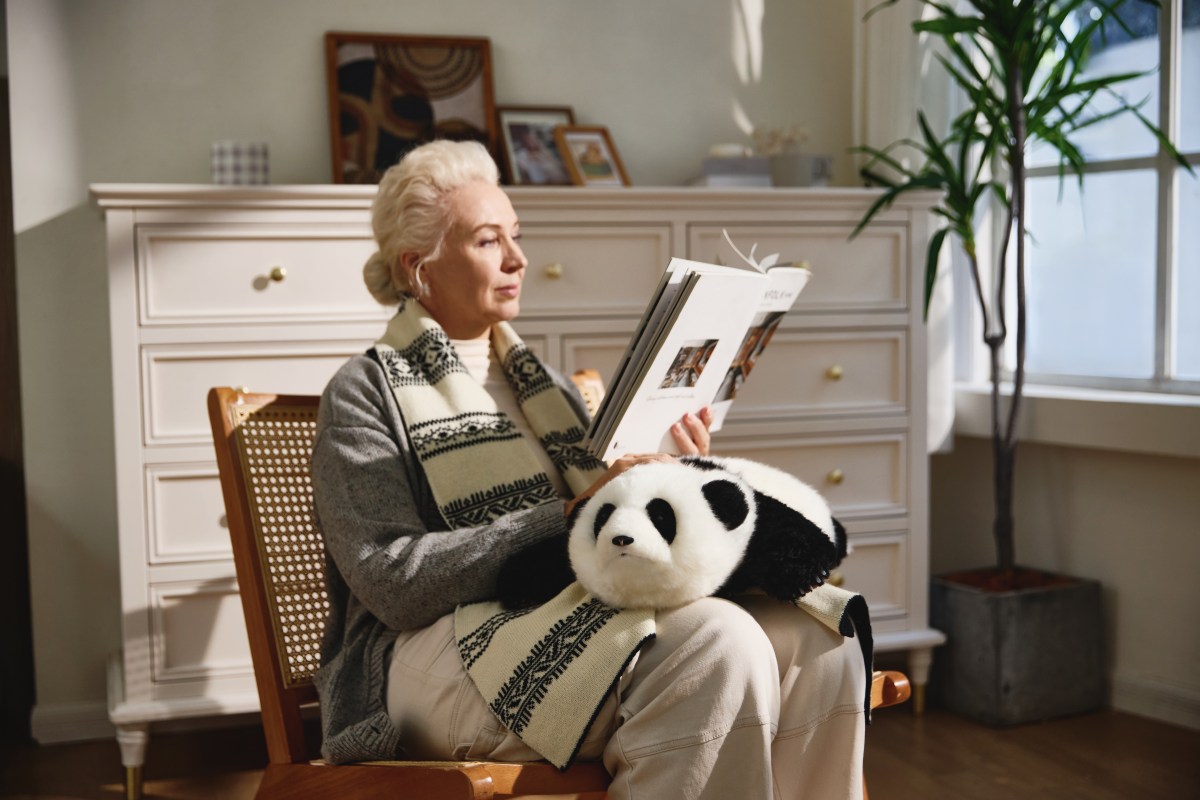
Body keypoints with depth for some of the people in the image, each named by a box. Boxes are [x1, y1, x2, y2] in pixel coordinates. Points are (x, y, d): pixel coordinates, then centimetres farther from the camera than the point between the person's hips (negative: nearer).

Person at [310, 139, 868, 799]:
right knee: (718, 642, -32)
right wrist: (568, 516, -17)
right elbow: (392, 580, -10)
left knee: (819, 647, -20)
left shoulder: (543, 382, 25)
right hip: (444, 650, -6)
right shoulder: (365, 392, 4)